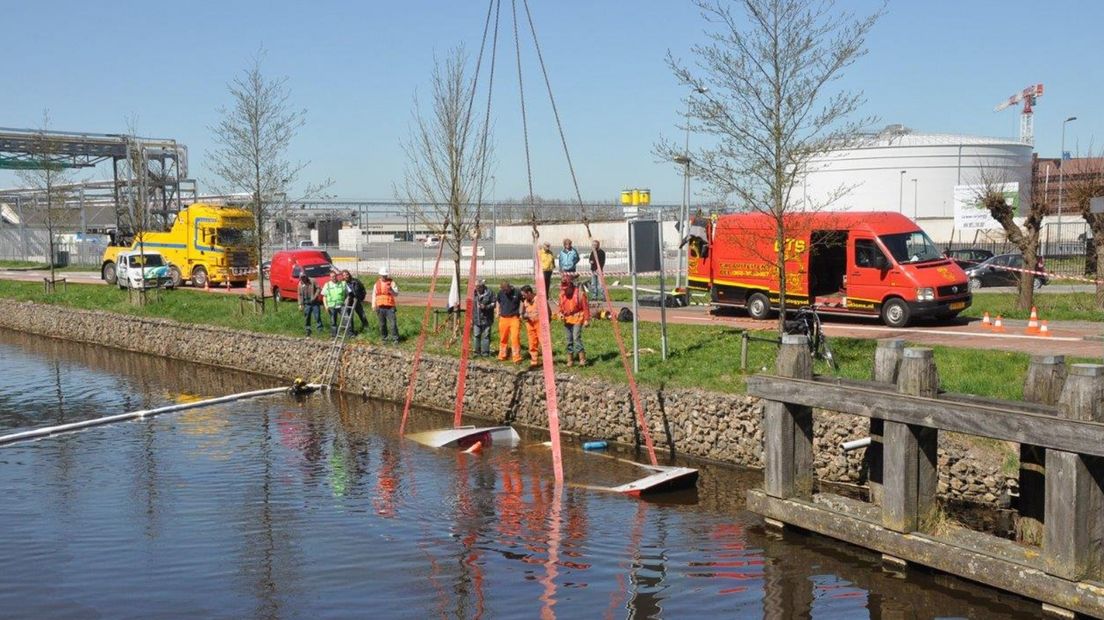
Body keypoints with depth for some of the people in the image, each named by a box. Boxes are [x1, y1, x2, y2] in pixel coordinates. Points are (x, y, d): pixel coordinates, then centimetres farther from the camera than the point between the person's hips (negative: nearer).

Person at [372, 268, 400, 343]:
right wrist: (374, 306, 8)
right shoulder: (377, 284, 13)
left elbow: (396, 294, -6)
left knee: (392, 323, -10)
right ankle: (384, 337, 19)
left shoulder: (391, 283, 1)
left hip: (390, 307, -4)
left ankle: (395, 338, -6)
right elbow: (374, 295, 17)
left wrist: (391, 290, -26)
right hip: (380, 307, 4)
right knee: (382, 324, 9)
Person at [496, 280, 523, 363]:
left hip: (514, 318, -3)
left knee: (515, 338, -11)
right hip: (503, 318, 3)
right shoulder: (500, 293, 2)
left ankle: (516, 358, -7)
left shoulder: (517, 292, -7)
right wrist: (498, 313, 10)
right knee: (503, 338, 9)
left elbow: (522, 302, 6)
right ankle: (502, 356, 23)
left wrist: (521, 313, 1)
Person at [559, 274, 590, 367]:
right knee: (569, 340, 9)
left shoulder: (579, 293, -12)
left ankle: (582, 358, -14)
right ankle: (570, 359, 16)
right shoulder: (562, 294, 5)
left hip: (577, 318, -6)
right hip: (567, 319, 6)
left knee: (576, 337, -18)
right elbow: (561, 306, 18)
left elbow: (585, 307, -8)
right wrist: (561, 313, -2)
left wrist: (586, 319, -9)